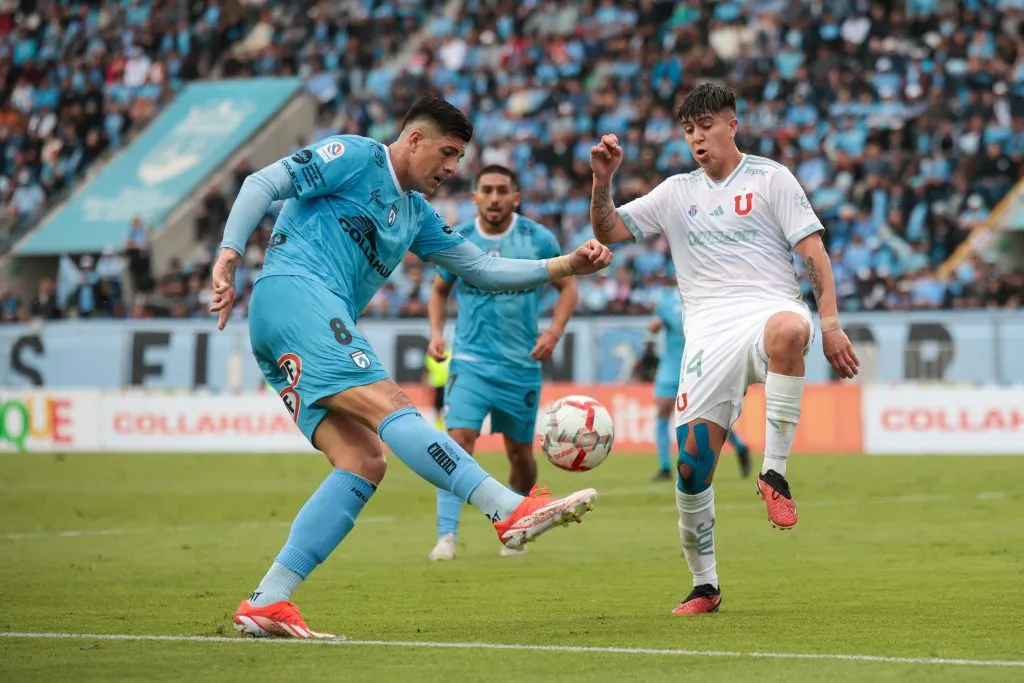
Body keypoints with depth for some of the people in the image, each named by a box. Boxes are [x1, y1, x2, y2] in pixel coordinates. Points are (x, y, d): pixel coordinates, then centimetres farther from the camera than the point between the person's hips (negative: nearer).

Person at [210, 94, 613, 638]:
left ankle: (265, 604, -12)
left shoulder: (415, 214, 29)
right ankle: (512, 511, -37)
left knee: (363, 465, -7)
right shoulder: (355, 157, 4)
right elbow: (262, 183, -4)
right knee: (390, 405, -23)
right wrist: (229, 255, -17)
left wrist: (566, 266, 20)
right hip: (293, 292, -9)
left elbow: (481, 269, 29)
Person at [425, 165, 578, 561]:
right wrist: (436, 331, -1)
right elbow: (440, 290, 15)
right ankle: (446, 536, -22)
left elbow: (567, 287, 5)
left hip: (522, 365, 1)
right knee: (459, 440, -19)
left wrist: (554, 331, -10)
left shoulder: (537, 239, -4)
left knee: (520, 453, 9)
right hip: (470, 361, -1)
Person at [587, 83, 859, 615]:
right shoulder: (676, 193, 21)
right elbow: (608, 233, 18)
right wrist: (602, 181, -1)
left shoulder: (770, 178, 11)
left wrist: (830, 323, -6)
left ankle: (774, 472, -33)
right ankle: (704, 585, 7)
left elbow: (813, 252, 5)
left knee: (788, 330, -43)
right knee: (690, 461, -10)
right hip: (709, 332, 3)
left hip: (768, 308, -3)